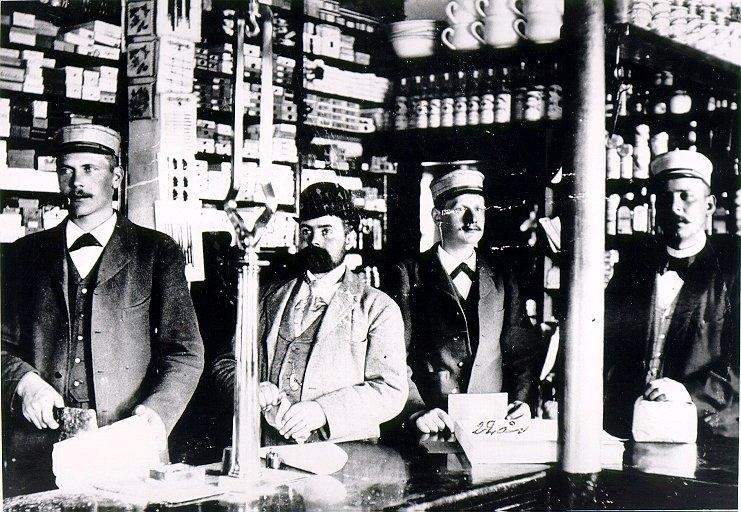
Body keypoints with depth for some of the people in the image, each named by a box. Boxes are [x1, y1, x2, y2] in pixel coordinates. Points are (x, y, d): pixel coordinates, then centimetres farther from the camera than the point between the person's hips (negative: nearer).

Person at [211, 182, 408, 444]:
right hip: (268, 452, 3)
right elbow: (226, 362, 18)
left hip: (342, 452, -2)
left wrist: (322, 410, -16)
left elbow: (391, 391, -2)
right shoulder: (270, 297, 18)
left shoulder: (379, 308, 7)